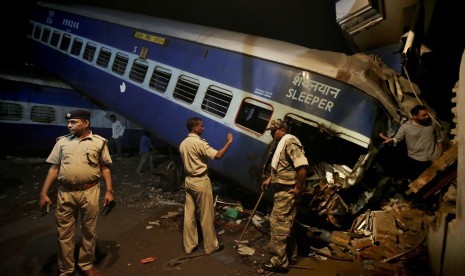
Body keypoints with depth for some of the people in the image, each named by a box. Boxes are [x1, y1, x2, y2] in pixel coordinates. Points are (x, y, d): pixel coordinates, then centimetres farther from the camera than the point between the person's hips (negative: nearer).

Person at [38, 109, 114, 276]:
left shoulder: (99, 142, 0)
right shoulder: (62, 142, 6)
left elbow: (105, 168, 3)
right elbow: (54, 168, 7)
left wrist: (109, 191, -3)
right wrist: (44, 193, 2)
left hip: (90, 192, -1)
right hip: (66, 193, 2)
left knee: (89, 232, 11)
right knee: (64, 233, 9)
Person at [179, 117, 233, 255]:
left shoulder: (183, 143, 9)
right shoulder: (199, 142, -18)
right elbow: (218, 155, -22)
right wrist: (229, 142, -12)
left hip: (188, 180, 8)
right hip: (200, 181, -8)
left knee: (189, 214, 12)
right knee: (206, 215, 4)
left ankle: (189, 245, 22)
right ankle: (211, 245, 16)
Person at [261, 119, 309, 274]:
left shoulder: (290, 142, -17)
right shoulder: (283, 143, 16)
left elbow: (302, 166, -28)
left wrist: (299, 188, -24)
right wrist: (270, 179, 17)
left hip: (287, 192, -11)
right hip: (283, 191, 11)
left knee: (278, 224, -4)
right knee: (285, 224, 19)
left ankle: (279, 262, 8)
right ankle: (290, 255, 33)